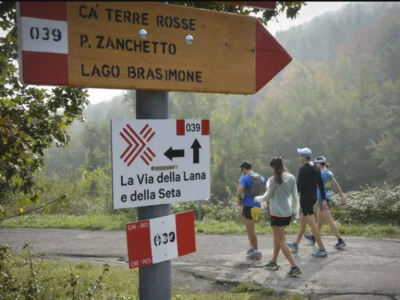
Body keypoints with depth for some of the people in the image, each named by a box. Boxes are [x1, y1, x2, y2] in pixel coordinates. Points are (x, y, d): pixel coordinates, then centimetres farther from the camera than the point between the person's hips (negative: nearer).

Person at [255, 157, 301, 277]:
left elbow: (268, 196, -7)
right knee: (276, 237, 22)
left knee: (281, 241, -1)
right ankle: (274, 262, 31)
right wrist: (296, 209, 18)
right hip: (288, 213, 7)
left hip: (277, 213, -7)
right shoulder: (291, 178, 3)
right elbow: (295, 195, 8)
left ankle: (294, 267, -8)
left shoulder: (274, 180, -15)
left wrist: (258, 198, 12)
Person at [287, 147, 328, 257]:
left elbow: (299, 186, -19)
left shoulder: (303, 169, -17)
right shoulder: (316, 169, 8)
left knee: (312, 224, -5)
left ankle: (322, 249, -4)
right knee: (302, 221, 20)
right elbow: (321, 184, 11)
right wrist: (323, 199, 15)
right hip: (313, 197, 9)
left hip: (305, 198, -9)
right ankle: (296, 244, 32)